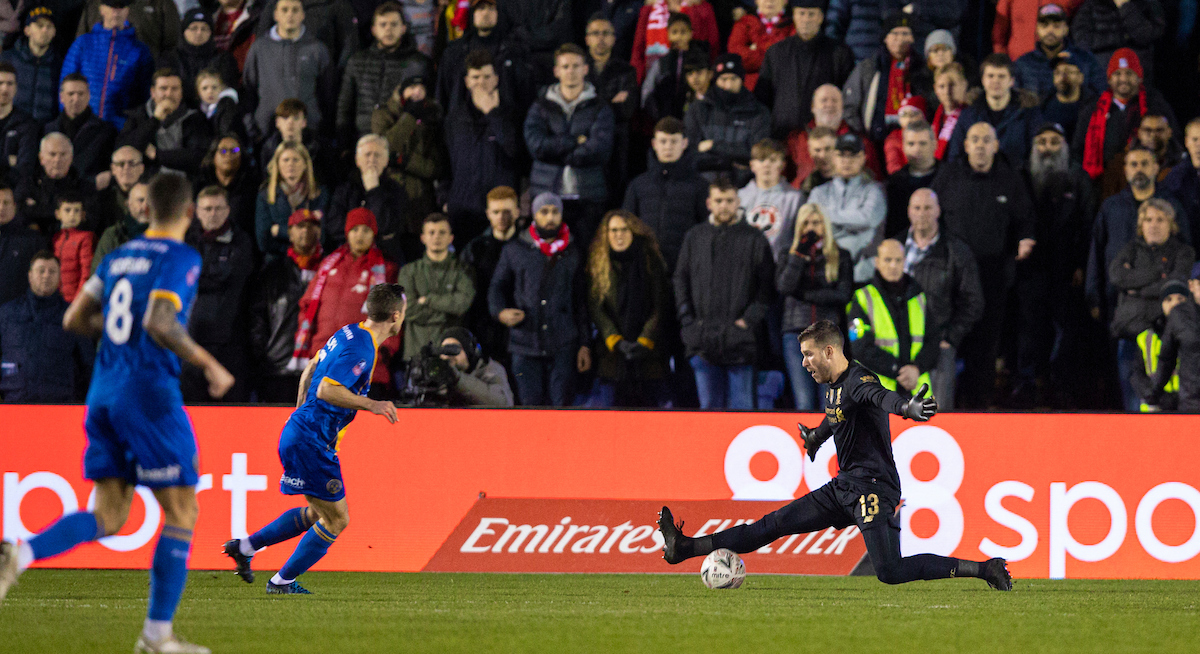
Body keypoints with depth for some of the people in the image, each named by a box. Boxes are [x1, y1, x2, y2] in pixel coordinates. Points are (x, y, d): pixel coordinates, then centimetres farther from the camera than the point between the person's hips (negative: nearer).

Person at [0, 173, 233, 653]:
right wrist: (209, 366, -13)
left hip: (103, 394, 7)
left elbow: (74, 320, 15)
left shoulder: (119, 257, 14)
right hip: (150, 393, -7)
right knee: (182, 512, 3)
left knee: (108, 517, 10)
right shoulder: (180, 258, -8)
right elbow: (160, 324, -22)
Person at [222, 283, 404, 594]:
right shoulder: (361, 349, -20)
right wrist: (371, 405, -24)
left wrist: (303, 407, 29)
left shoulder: (348, 333, 9)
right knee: (337, 519, 0)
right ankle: (282, 581, 9)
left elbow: (311, 369, 20)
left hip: (299, 432, 10)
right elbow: (326, 390, -27)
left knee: (317, 513, 22)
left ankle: (245, 546, 25)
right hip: (312, 442, -10)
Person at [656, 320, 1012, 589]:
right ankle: (686, 548, 13)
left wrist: (907, 407, -63)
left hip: (874, 487, -9)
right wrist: (817, 436, 59)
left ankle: (983, 569, -11)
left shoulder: (858, 381, -16)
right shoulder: (833, 388, 13)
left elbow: (882, 398, -39)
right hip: (843, 488, 9)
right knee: (775, 524, 10)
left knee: (890, 572, -19)